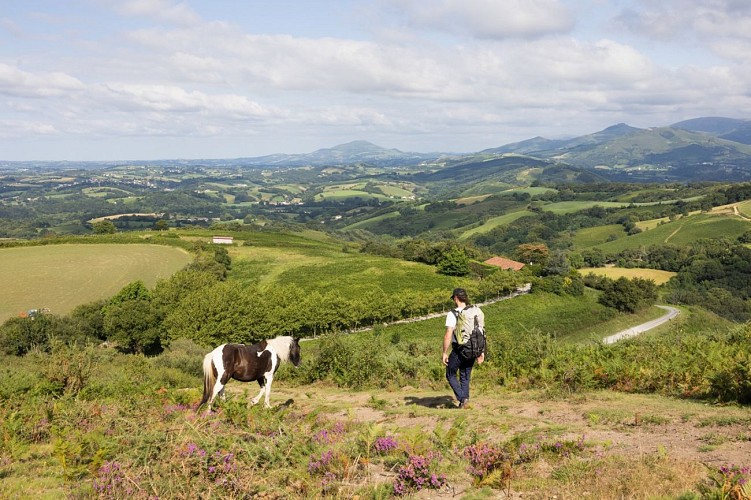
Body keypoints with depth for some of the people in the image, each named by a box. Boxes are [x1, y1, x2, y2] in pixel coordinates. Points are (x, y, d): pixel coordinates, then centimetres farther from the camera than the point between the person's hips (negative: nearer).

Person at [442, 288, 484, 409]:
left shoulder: (452, 314, -13)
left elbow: (448, 335, -17)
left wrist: (445, 353, -9)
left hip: (458, 350, -5)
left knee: (451, 375, 11)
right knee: (465, 377, 16)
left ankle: (462, 398, -4)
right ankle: (464, 403, 15)